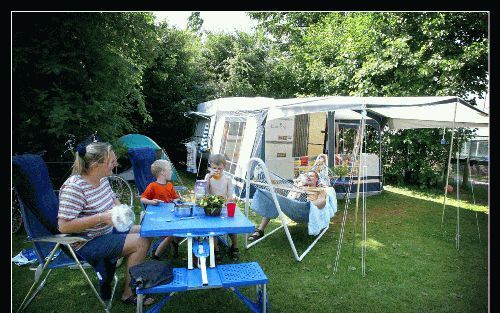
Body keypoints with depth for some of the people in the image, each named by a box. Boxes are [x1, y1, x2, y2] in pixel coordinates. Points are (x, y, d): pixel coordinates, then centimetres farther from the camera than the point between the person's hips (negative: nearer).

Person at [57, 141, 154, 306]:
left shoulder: (102, 179, 0)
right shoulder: (74, 187, -26)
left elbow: (113, 200, 18)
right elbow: (63, 226, -29)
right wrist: (101, 217, -32)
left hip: (106, 231, 9)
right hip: (86, 244, -9)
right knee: (141, 243, -18)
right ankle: (128, 293, -1)